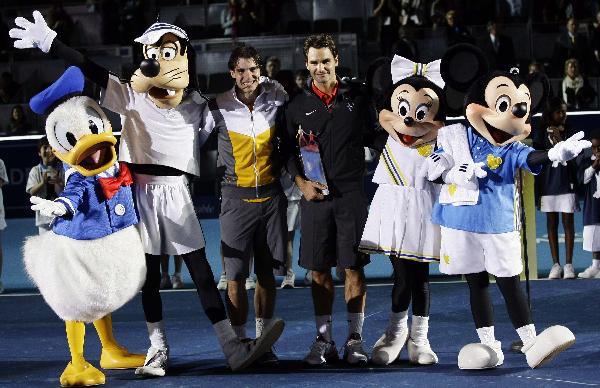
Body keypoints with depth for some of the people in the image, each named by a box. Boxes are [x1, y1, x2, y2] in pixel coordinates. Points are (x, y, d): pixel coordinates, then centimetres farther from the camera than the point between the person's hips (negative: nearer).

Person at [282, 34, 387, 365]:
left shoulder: (356, 98, 7)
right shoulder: (298, 106, 7)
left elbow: (373, 137, 12)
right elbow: (288, 151, 10)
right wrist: (302, 183, -3)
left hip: (351, 192, -1)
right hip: (315, 195, 1)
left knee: (354, 266, -1)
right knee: (319, 269, 3)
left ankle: (355, 338, 7)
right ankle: (323, 340, 11)